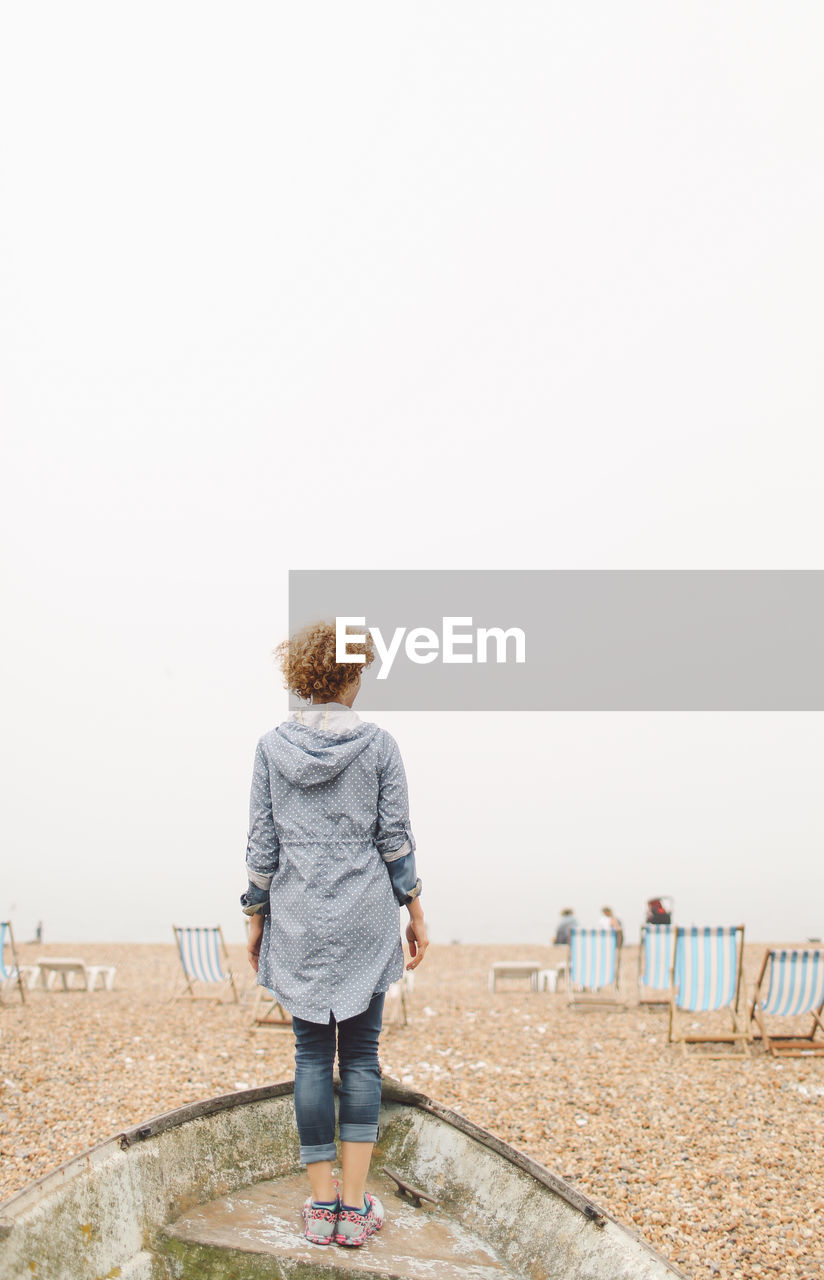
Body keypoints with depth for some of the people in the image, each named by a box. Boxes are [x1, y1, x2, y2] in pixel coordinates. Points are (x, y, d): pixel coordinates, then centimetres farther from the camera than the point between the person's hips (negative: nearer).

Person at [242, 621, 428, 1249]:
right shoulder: (379, 744, -4)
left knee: (312, 1054, 9)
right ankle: (355, 1206, 7)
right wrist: (415, 912, 7)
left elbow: (261, 844, 0)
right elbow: (396, 839, -3)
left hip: (298, 920, 1)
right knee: (361, 1055, 7)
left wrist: (257, 919, 9)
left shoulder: (272, 746, -1)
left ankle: (322, 1203, 12)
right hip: (366, 919, -1)